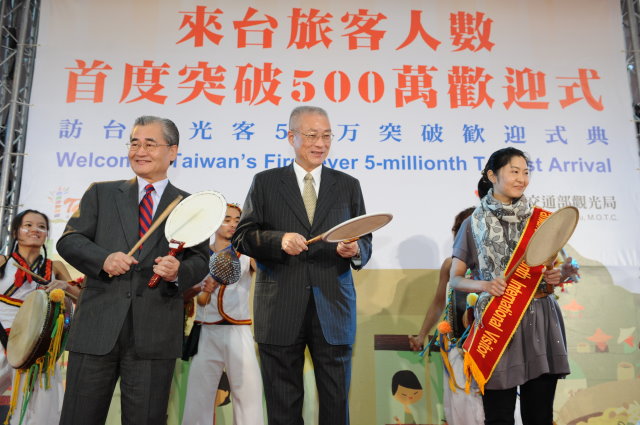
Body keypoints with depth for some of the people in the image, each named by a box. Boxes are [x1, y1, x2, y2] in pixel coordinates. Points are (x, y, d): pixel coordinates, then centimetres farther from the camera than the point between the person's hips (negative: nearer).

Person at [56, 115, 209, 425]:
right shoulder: (101, 193, 13)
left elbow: (200, 261, 6)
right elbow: (69, 240, 7)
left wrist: (178, 271, -17)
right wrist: (103, 258, -13)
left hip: (155, 333, -1)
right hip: (96, 327, 2)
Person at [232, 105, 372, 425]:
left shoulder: (348, 185, 10)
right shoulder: (265, 182, 6)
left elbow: (365, 241, 9)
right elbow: (241, 237, 2)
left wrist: (355, 250, -14)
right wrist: (278, 240, -16)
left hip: (333, 310, 1)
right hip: (281, 312, -1)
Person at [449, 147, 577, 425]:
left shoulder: (539, 219, 10)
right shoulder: (474, 224, 4)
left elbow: (553, 269, 17)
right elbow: (455, 279, 3)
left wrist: (559, 275, -5)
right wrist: (482, 285, -16)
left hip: (540, 320, 2)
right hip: (496, 319, -2)